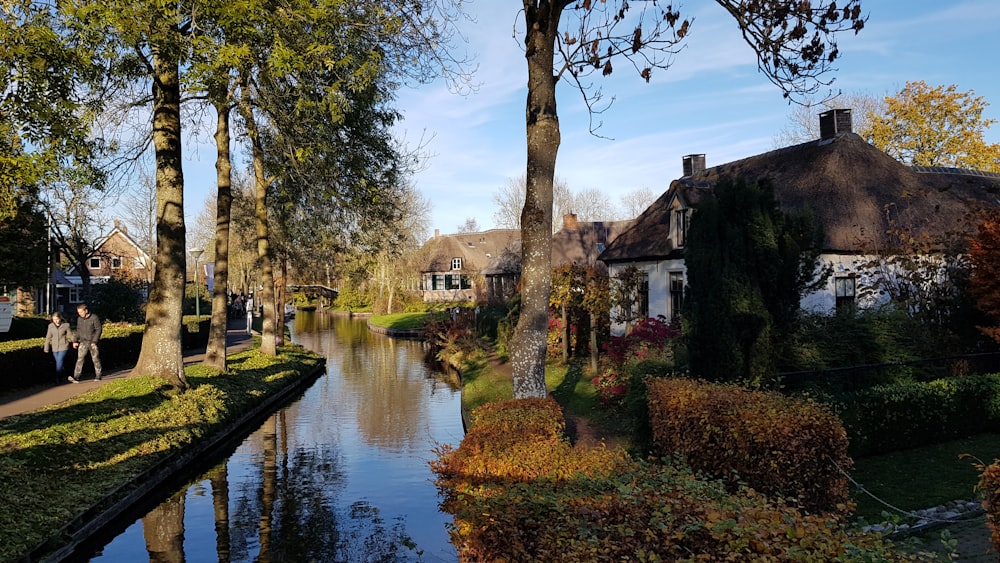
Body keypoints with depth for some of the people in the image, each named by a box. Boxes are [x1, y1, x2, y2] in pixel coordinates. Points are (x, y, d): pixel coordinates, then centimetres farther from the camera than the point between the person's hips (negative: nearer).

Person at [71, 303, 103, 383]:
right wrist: (76, 341, 9)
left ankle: (98, 376, 15)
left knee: (95, 359, 4)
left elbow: (99, 329, -10)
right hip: (83, 342, 4)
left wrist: (94, 342, -15)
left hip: (92, 342, -4)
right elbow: (78, 331, 18)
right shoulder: (79, 319, 7)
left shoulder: (94, 318, -10)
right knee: (80, 359, -6)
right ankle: (76, 377, -12)